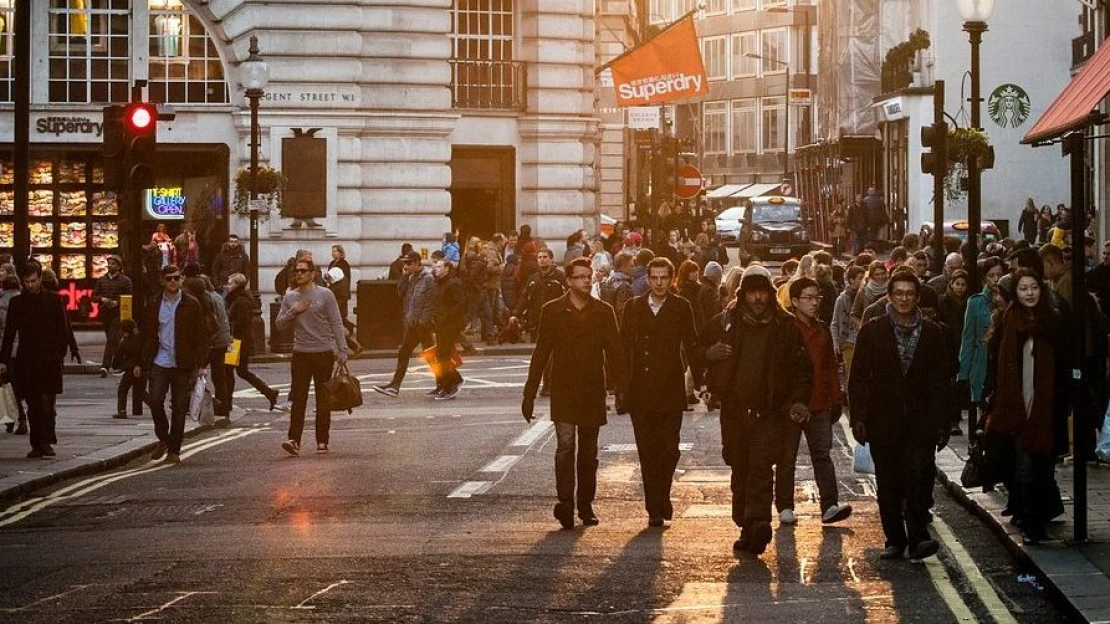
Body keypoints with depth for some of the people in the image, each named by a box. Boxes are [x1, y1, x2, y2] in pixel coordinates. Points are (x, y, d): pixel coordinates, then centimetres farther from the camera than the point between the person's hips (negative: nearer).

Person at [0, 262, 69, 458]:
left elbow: (63, 331, 5)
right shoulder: (17, 303, 9)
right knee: (33, 406, 5)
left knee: (46, 402, -12)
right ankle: (37, 445, 9)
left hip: (49, 361, -2)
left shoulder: (54, 300, 4)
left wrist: (59, 355, -5)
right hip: (26, 361, 2)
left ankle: (46, 442, -10)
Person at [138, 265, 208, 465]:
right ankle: (163, 439, 10)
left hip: (182, 364, -1)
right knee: (155, 400, -13)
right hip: (159, 362, 1)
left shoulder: (191, 304, 2)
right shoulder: (154, 305, 8)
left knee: (179, 408, 2)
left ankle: (174, 450, 11)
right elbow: (148, 336, 12)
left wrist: (200, 364, -5)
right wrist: (142, 364, 7)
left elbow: (200, 336, 2)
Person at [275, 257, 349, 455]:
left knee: (323, 400, 5)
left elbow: (336, 324, -3)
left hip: (323, 353, -2)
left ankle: (322, 441, 11)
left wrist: (342, 350, -9)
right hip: (300, 353, 2)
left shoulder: (325, 295, -2)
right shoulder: (289, 297, 8)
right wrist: (292, 312, -9)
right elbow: (280, 324, 9)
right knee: (298, 398, -7)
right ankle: (294, 440, -13)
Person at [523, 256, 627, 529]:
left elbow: (615, 353, 6)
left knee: (588, 452, 9)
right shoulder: (553, 311, 2)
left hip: (593, 391, 2)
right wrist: (529, 394, 2)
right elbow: (541, 354, 4)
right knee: (565, 445, -15)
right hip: (563, 391, -2)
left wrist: (622, 390, -1)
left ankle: (585, 505, 18)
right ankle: (565, 502, -22)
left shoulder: (603, 312, 5)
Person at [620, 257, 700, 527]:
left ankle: (661, 498, 18)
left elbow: (691, 346, 4)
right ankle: (655, 508, 6)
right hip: (640, 391, 1)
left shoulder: (681, 308, 4)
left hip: (670, 391, -1)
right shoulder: (633, 307, 8)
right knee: (647, 451, 1)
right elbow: (624, 348, 9)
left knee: (669, 448, -4)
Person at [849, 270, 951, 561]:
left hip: (921, 422, 0)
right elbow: (858, 378, 2)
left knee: (920, 477, -13)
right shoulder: (872, 332, 5)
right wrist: (859, 418, -6)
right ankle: (895, 540, 13)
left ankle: (918, 537, -10)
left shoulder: (933, 333, 7)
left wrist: (942, 424, 4)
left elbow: (941, 382, 8)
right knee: (889, 483, 5)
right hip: (883, 422, 0)